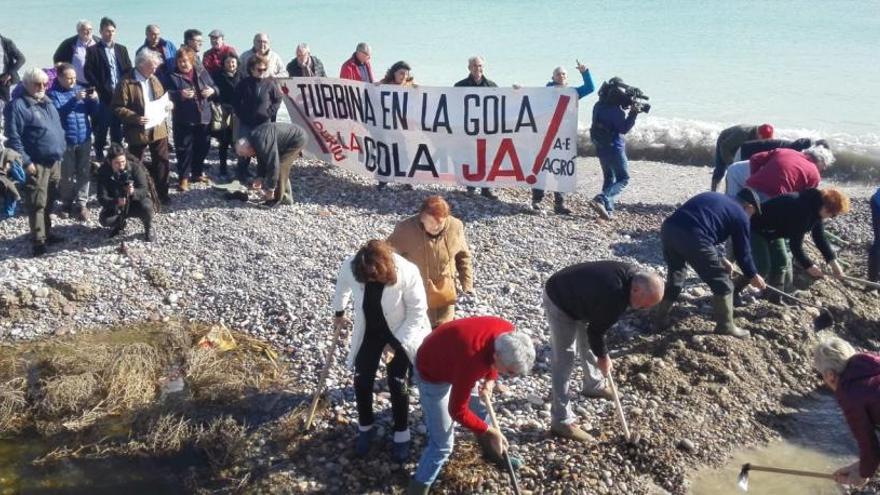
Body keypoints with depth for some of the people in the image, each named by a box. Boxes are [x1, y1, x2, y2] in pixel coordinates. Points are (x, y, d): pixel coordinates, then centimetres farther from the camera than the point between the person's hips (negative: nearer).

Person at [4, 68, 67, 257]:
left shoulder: (48, 103, 16)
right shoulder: (18, 105, -10)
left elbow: (59, 129, 25)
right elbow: (13, 137, -14)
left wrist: (61, 151, 17)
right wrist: (25, 161, -18)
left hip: (55, 161, 8)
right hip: (37, 164, -8)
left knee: (49, 202, 15)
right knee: (37, 203, -5)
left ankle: (47, 233, 26)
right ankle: (39, 240, 0)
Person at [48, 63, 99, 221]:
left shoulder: (80, 89, 7)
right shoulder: (53, 93, -6)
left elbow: (94, 112, 7)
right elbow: (57, 113, -21)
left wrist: (94, 100, -13)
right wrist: (74, 100, -28)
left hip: (84, 139, 4)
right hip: (65, 142, -4)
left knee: (84, 173, 4)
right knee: (67, 175, 5)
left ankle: (81, 204, 11)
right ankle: (67, 204, 20)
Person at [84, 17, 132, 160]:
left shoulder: (122, 49, 14)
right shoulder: (93, 50, -1)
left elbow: (129, 70, 11)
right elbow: (88, 73, -7)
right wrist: (102, 90, -13)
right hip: (104, 97, -4)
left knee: (117, 128, 11)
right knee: (102, 128, 1)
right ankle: (99, 156, 10)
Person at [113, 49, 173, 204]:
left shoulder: (154, 79, 9)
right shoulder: (126, 82, -14)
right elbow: (118, 108, -16)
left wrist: (167, 104, 0)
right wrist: (135, 118, -27)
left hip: (158, 129, 6)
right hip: (137, 131, -6)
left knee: (162, 162, 10)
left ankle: (162, 193, 23)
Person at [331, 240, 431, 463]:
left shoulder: (407, 273, -34)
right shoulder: (350, 266, -26)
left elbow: (418, 312, -20)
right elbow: (342, 286, 1)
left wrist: (397, 343, -22)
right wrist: (338, 313, 17)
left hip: (401, 333, -3)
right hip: (368, 331, 3)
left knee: (397, 383, -2)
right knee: (362, 381, 4)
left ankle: (401, 434, 20)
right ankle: (365, 428, 29)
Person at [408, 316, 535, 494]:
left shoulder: (508, 332, -24)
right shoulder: (471, 361, -44)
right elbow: (458, 411, -29)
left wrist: (490, 379, -10)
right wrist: (490, 431, -22)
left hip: (453, 361, 8)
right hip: (432, 373, -7)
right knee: (442, 443, -7)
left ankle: (494, 453, 50)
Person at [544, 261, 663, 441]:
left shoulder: (633, 274, -10)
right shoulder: (614, 297, -36)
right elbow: (595, 331, -20)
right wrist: (603, 357, -3)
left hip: (578, 297, 9)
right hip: (559, 301, -9)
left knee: (588, 343, 22)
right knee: (564, 360, -8)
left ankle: (594, 386, 46)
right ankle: (561, 422, -4)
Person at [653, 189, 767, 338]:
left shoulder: (715, 198, 35)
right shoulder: (740, 215, 14)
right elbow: (742, 251, 19)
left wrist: (721, 259, 44)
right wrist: (752, 276, 34)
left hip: (668, 228, 7)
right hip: (692, 237, -7)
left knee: (675, 276, 29)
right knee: (721, 283, 11)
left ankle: (661, 319, 33)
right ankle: (725, 327, 20)